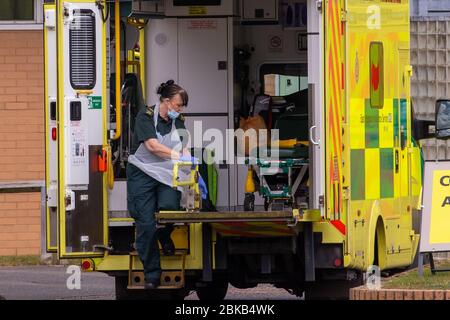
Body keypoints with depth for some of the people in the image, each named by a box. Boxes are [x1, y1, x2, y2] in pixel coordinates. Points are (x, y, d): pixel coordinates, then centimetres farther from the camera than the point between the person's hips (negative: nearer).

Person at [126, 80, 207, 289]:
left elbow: (183, 149, 5)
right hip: (142, 172, -4)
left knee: (169, 206, -26)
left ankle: (164, 236, 10)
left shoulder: (177, 122, 11)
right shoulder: (146, 117, -7)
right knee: (146, 223, -7)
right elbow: (153, 146, -20)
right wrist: (179, 157, -28)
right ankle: (152, 275, 3)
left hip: (167, 174, 4)